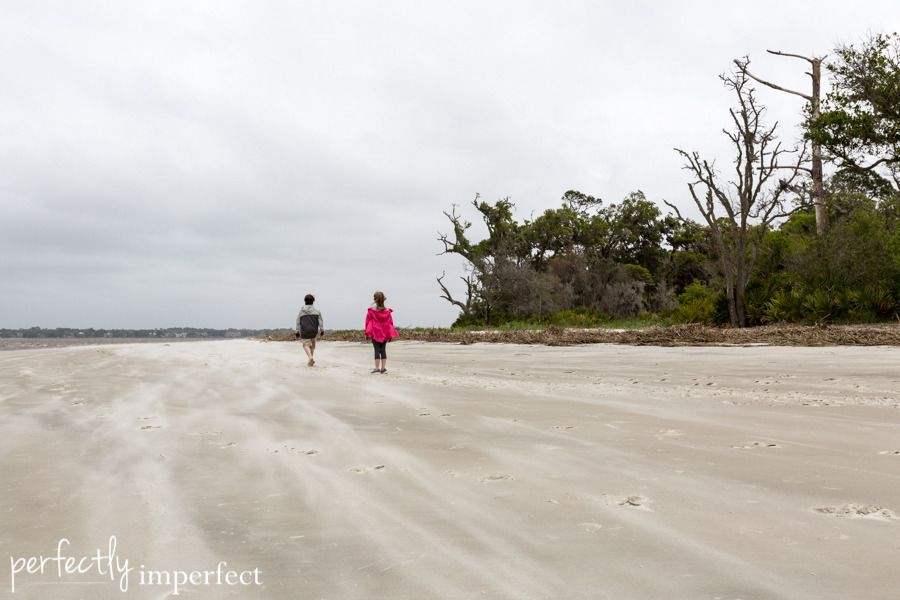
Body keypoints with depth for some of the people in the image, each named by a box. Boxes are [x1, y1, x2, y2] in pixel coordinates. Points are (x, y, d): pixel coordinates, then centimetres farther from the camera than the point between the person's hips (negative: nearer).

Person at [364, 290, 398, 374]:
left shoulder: (371, 310, -7)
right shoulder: (387, 311, 0)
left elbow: (368, 322, -3)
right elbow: (390, 322, 4)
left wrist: (367, 333, 5)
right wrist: (390, 335, 12)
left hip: (375, 333, -3)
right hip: (385, 334, 3)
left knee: (377, 350, -1)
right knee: (383, 350, 7)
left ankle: (377, 367, -3)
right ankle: (383, 368, 6)